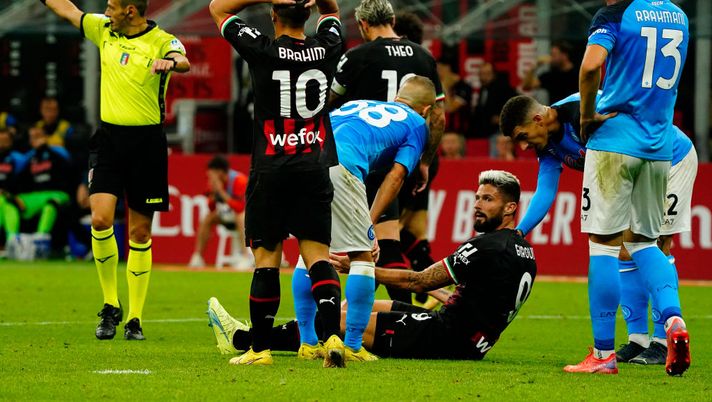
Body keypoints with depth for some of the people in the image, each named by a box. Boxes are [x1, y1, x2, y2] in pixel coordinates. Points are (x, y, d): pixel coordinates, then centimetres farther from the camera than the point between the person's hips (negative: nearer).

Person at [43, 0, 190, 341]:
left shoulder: (162, 41, -8)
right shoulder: (104, 31, 7)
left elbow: (183, 62, -29)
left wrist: (171, 61, -52)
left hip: (147, 142, -3)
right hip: (109, 138, 3)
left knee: (140, 232, 2)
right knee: (100, 219, -13)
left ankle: (135, 319, 11)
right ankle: (110, 306, 1)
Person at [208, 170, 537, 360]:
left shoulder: (490, 247, -19)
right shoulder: (524, 251, 12)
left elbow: (418, 282, -15)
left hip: (448, 338, -9)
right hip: (471, 345, 9)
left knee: (344, 316, -6)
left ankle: (242, 339, 3)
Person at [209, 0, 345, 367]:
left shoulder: (262, 50, -8)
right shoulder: (326, 48, 2)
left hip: (271, 169, -2)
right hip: (315, 169, 2)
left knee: (266, 258, 3)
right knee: (317, 255, 0)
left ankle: (260, 348, 6)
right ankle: (332, 335, -17)